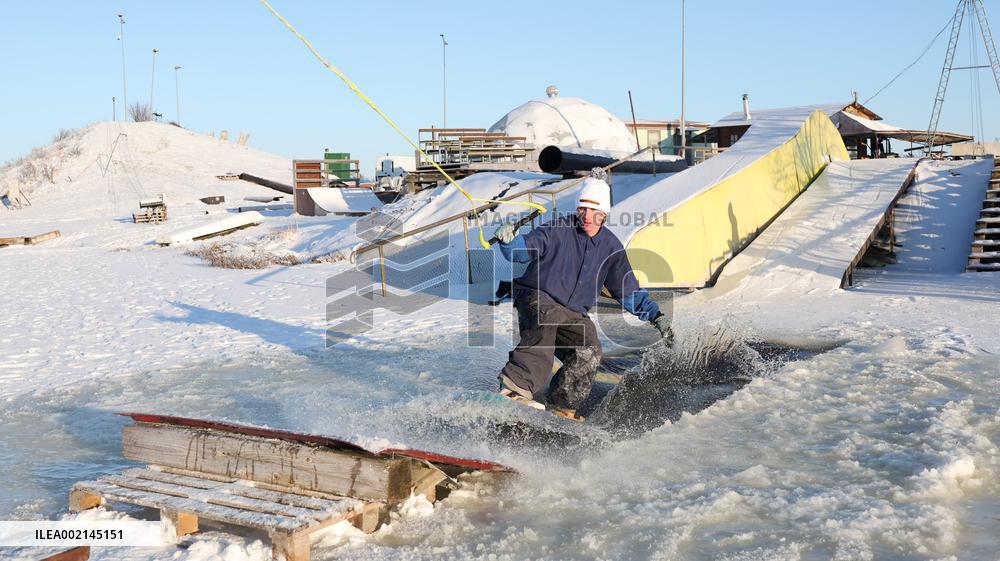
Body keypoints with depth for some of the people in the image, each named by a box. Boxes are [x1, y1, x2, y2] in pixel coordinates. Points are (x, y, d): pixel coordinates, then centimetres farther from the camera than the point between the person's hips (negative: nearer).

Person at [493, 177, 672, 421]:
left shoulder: (611, 248, 7)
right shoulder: (558, 230, -6)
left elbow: (629, 292, 14)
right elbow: (523, 249, -15)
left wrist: (656, 316, 6)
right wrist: (509, 241, -38)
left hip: (573, 315, 4)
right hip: (536, 298, -4)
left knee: (590, 352, -21)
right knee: (546, 318, -38)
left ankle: (563, 407, -6)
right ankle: (518, 386, -46)